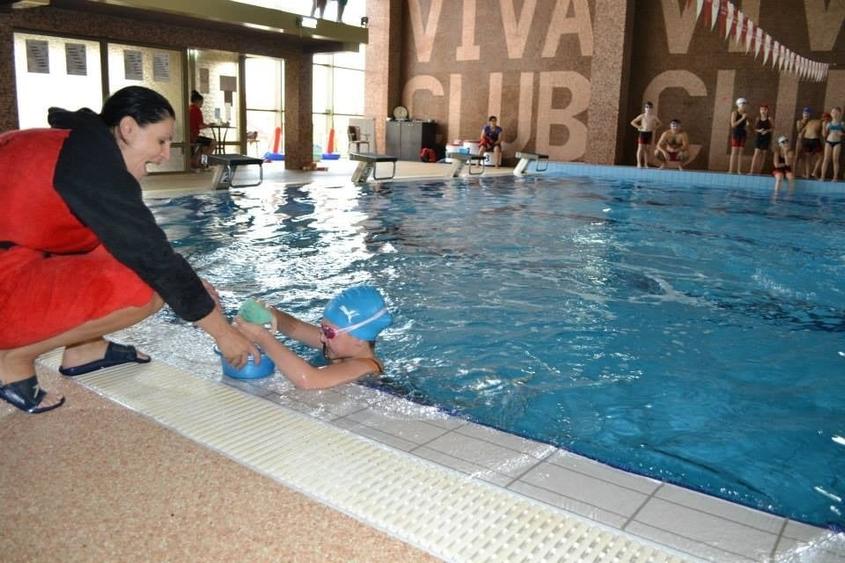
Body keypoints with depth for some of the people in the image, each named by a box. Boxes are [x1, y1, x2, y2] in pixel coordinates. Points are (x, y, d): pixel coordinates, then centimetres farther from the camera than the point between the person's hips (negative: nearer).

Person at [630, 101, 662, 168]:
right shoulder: (642, 116, 0)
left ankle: (646, 164, 9)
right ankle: (639, 163, -6)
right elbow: (632, 122, 4)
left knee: (648, 149, 4)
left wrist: (654, 128, 3)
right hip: (642, 133, -2)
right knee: (640, 148, -6)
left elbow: (659, 123, 17)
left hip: (650, 133, 2)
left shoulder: (653, 117, 3)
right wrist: (639, 127, -4)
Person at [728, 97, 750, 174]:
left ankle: (739, 170, 2)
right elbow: (733, 124, -15)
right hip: (735, 133, -6)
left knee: (740, 152, 2)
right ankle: (731, 170, -10)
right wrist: (742, 118, -18)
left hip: (743, 134, 6)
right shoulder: (734, 113, -7)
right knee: (734, 152, -10)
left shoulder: (745, 113, 10)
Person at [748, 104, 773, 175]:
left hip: (766, 138, 0)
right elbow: (755, 129, 8)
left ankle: (759, 171, 5)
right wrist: (759, 130, -11)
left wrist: (767, 131, -15)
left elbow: (771, 129, 4)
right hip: (759, 137, 0)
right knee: (756, 153, -11)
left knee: (763, 154, 1)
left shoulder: (769, 119, 2)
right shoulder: (758, 119, 6)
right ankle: (752, 170, -16)